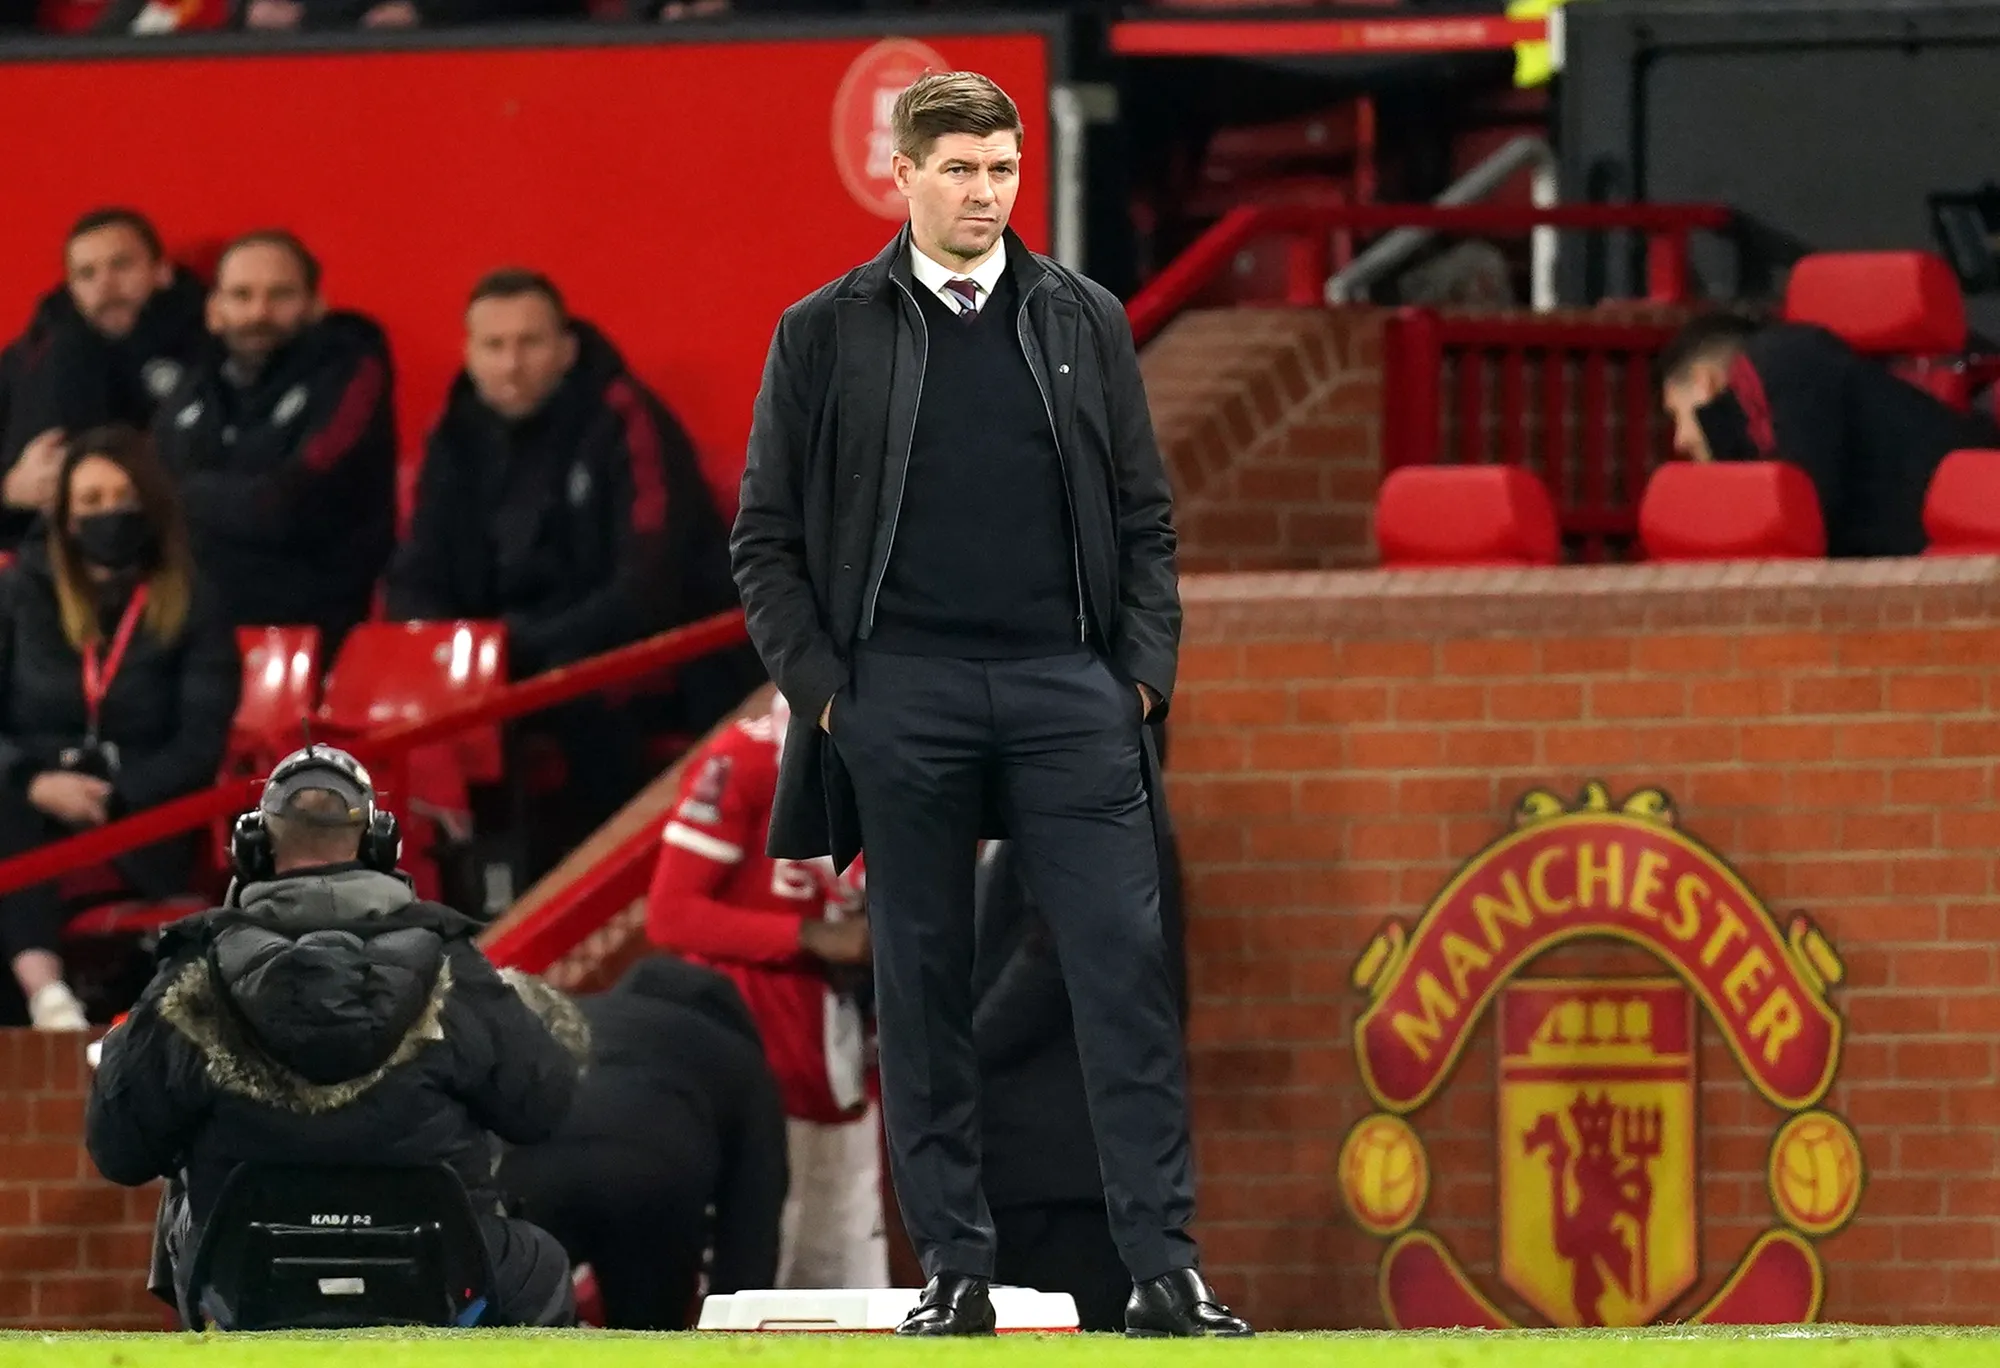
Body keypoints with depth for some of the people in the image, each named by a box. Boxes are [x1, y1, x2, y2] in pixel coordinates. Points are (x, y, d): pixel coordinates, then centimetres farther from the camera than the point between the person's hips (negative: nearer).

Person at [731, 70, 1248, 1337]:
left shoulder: (1083, 323, 10)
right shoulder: (827, 336, 4)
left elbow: (1144, 517, 12)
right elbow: (768, 537, 5)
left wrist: (1146, 670, 1)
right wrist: (821, 687, -3)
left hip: (1068, 688, 1)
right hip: (902, 697, -1)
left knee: (1128, 968, -6)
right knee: (924, 989, 2)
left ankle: (1166, 1268, -7)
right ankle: (956, 1270, 8)